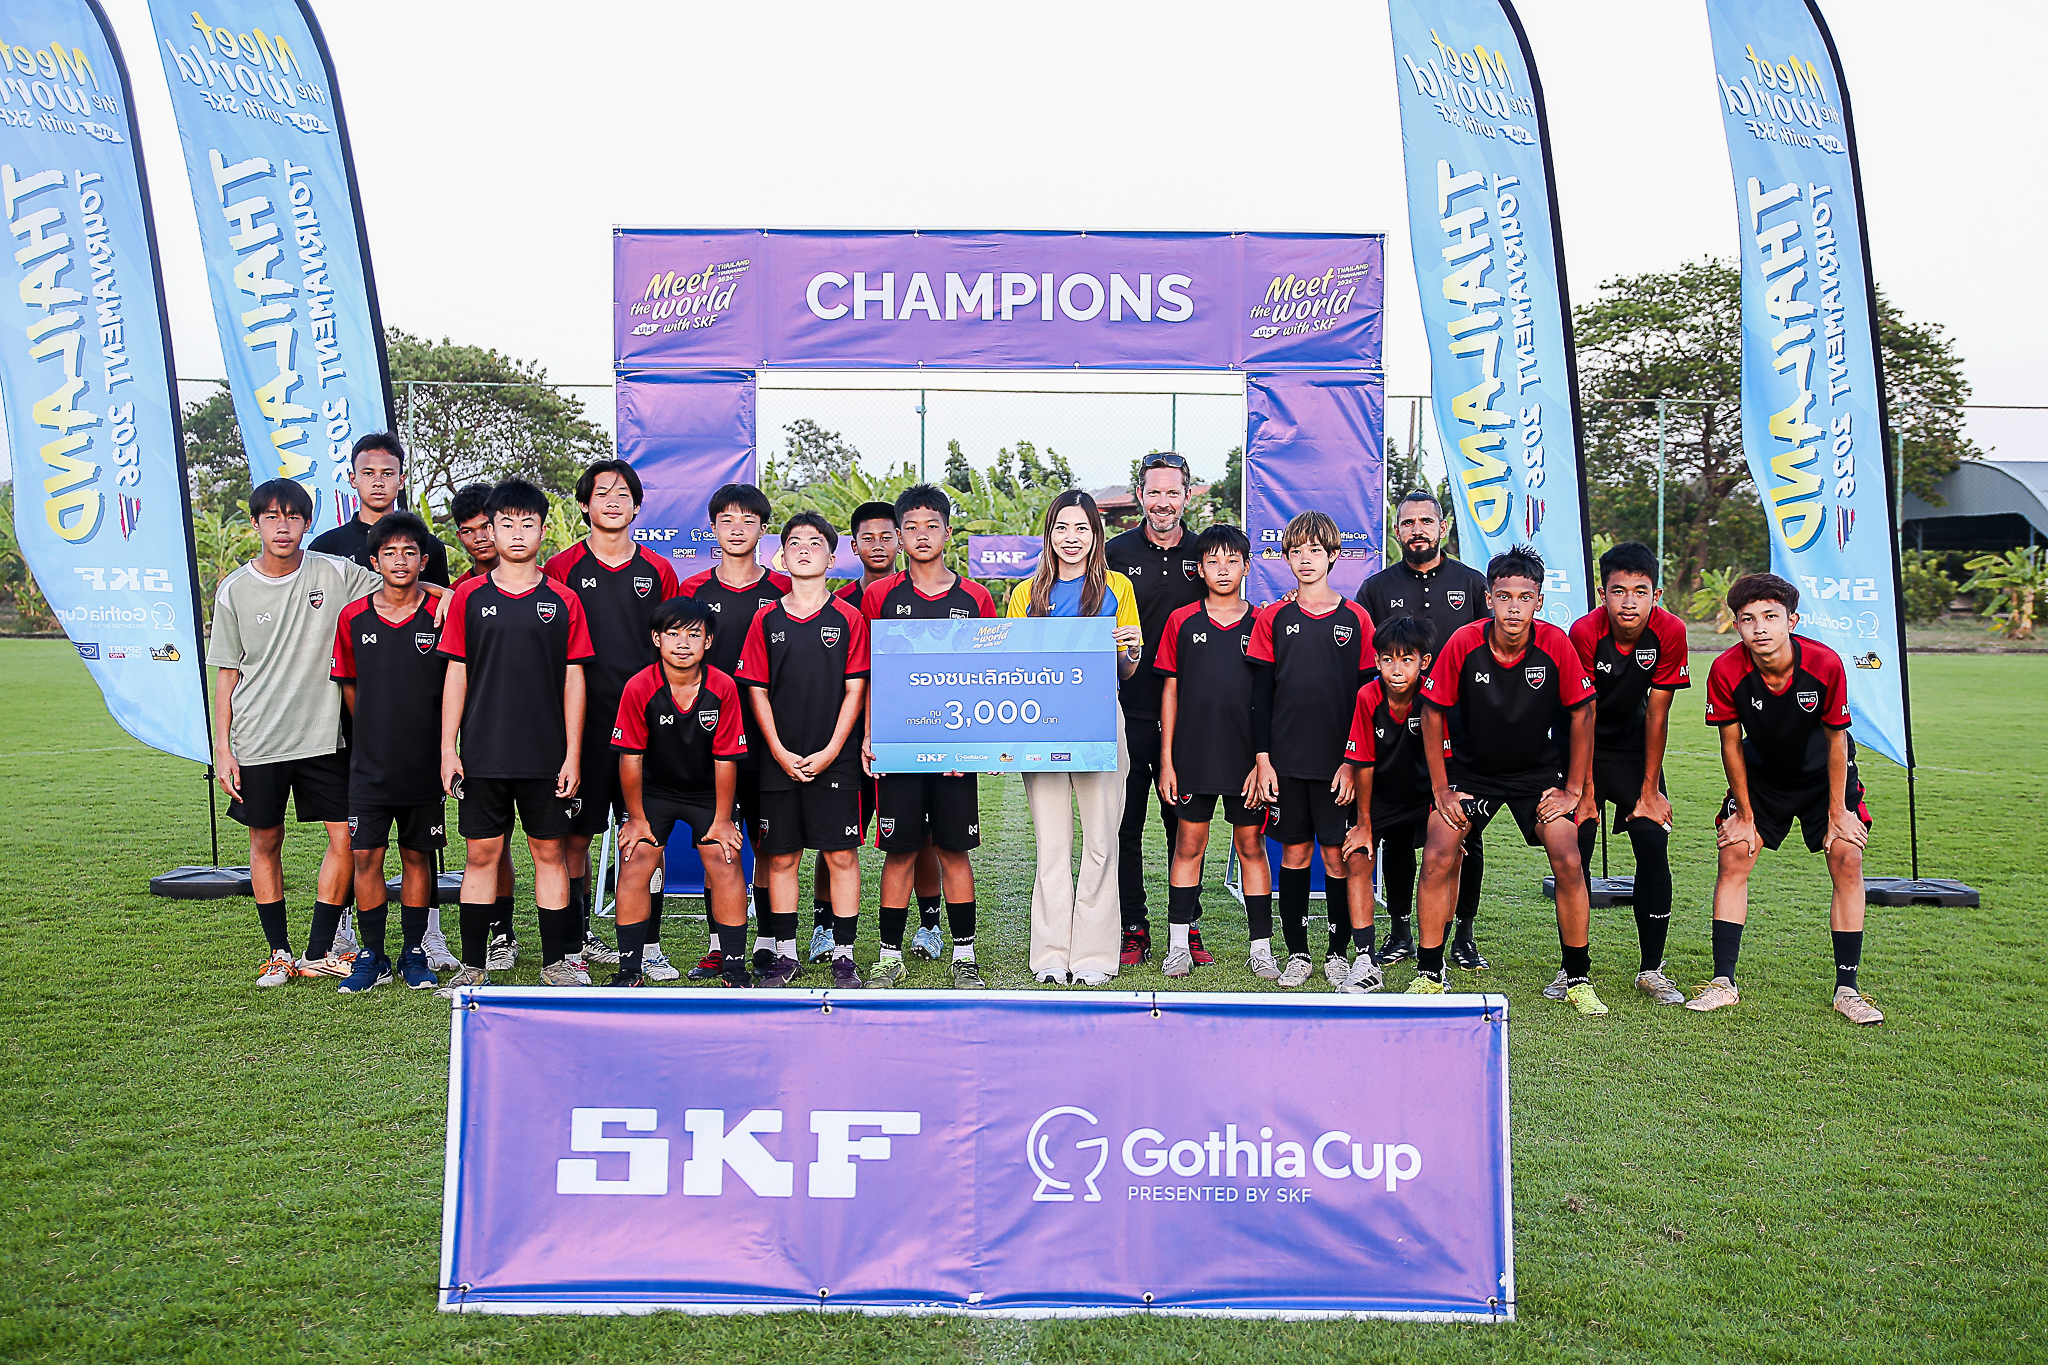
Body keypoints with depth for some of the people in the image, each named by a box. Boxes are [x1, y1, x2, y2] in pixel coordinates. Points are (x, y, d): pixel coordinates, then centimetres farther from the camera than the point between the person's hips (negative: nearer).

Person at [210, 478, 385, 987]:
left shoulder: (337, 574, -2)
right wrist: (222, 749, 1)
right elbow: (227, 673, 4)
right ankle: (279, 953, 20)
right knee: (265, 842, 7)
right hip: (257, 741, 0)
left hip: (325, 735, 0)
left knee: (345, 839, -3)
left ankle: (318, 952, 9)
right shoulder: (234, 591, 0)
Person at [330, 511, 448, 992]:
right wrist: (378, 732, 11)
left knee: (417, 857, 8)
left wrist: (443, 743, 1)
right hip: (369, 763, 1)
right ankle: (372, 956, 13)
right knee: (365, 857, 1)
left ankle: (414, 952, 19)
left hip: (424, 763, -1)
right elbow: (348, 685, 12)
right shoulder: (353, 617, 2)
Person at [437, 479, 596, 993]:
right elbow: (456, 674, 5)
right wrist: (448, 747, -1)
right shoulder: (470, 596, 4)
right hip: (482, 753, 0)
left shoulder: (563, 601, 3)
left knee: (551, 853, 5)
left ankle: (556, 962, 15)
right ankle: (472, 965, 15)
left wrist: (573, 754, -2)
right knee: (481, 854, 5)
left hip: (547, 755, 0)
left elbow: (573, 680, 3)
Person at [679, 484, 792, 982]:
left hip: (767, 738, -1)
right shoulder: (693, 590, 7)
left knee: (768, 843, 3)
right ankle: (720, 944, 13)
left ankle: (766, 942, 12)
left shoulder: (783, 590, 5)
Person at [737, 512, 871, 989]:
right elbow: (757, 692, 5)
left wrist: (830, 752, -9)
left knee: (841, 856, 0)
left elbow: (855, 690, -1)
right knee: (781, 857, 7)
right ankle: (785, 953, 18)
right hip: (779, 762, 2)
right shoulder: (766, 619, 6)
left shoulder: (849, 619, 1)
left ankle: (843, 956, 10)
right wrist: (780, 753, -5)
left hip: (834, 760, -2)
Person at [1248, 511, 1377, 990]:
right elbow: (1260, 693, 4)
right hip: (1286, 760, 1)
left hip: (1339, 761, -1)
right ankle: (1297, 953, 16)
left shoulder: (1356, 618, 3)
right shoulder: (1273, 619, 5)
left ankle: (1338, 952, 15)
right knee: (1294, 852, 6)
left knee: (1338, 855, 3)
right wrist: (1262, 758, -2)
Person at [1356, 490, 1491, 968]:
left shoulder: (1471, 583, 8)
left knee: (1466, 836, 2)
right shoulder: (1377, 588, 8)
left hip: (1461, 732, 0)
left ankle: (1463, 936, 13)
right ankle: (1399, 932, 15)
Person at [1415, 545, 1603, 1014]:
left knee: (1568, 861, -13)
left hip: (1539, 771, 0)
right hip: (1471, 768, 0)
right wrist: (1440, 787, -7)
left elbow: (1581, 712, -7)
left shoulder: (1556, 645, -19)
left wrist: (1573, 790, -5)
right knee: (1437, 858, -12)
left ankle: (1577, 978, 7)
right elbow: (1432, 711, -8)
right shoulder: (1463, 644, -20)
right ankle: (1428, 974, 4)